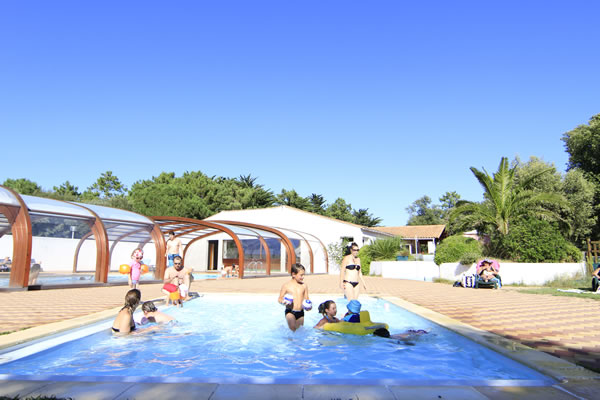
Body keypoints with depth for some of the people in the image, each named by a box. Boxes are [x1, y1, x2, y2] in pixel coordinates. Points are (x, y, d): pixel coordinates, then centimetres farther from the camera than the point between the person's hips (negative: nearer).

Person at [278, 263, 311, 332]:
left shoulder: (304, 286, 5)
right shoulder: (286, 285, -5)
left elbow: (306, 298, 14)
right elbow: (280, 298, 1)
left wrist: (308, 306, -6)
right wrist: (283, 302, -21)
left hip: (300, 312, 4)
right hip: (290, 311, -4)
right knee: (292, 328, -21)